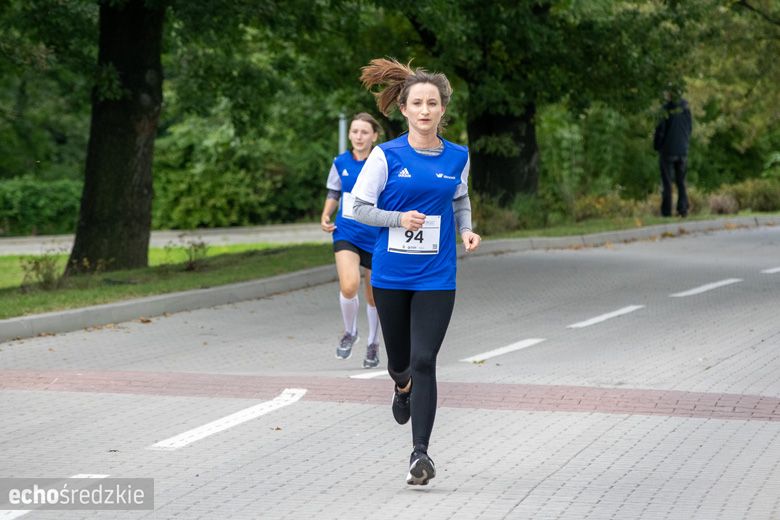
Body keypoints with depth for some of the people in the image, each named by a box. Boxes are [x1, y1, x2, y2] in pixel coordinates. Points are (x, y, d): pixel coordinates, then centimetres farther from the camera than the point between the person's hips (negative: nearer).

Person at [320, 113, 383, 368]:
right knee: (348, 287, -21)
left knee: (374, 296, 11)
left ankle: (373, 345, 33)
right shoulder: (341, 163, 1)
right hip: (346, 234, 1)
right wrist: (325, 217, -1)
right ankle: (349, 332, 7)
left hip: (376, 237, -1)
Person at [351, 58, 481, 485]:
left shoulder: (457, 157, 2)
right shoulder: (386, 155, -6)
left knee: (424, 361, -10)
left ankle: (421, 451, -6)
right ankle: (403, 388, 51)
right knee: (399, 360, 13)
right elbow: (359, 207, -3)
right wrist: (399, 218, -19)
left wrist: (466, 230, 0)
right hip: (390, 276, 0)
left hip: (436, 278, 0)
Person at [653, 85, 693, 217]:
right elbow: (690, 128, 7)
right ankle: (683, 208, 6)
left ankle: (666, 212, -1)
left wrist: (656, 146, 2)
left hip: (667, 150, -4)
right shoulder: (686, 108, 0)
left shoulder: (666, 109, -15)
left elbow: (660, 129, -13)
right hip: (683, 150, 4)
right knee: (681, 182, 13)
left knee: (667, 183, 0)